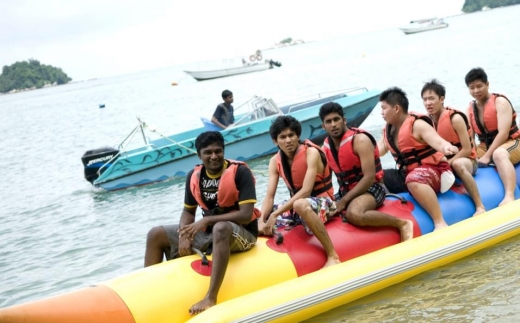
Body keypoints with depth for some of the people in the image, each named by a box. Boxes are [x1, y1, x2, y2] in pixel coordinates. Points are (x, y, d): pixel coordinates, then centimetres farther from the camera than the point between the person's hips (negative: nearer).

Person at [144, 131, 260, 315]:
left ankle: (210, 298, -47)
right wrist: (184, 235, -13)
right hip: (207, 231, 7)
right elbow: (188, 211, 9)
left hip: (241, 232, -6)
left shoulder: (240, 171, -15)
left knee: (220, 228, -42)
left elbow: (246, 215, -21)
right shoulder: (194, 176, 1)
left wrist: (206, 221, -24)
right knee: (156, 235, -1)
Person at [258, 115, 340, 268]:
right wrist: (261, 220, -25)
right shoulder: (275, 161, -1)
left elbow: (306, 191, -28)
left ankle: (332, 255, -36)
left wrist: (275, 214, -31)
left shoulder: (311, 152, -19)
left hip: (322, 202, -7)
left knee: (300, 204, -41)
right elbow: (269, 196, -6)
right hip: (296, 204, 7)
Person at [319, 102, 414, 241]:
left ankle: (402, 223, -23)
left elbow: (369, 177, -23)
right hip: (345, 191, 7)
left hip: (370, 188, -7)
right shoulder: (326, 145, 5)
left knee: (354, 214, -38)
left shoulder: (360, 140, -16)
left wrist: (344, 201, -24)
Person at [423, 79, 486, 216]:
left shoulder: (455, 118, -20)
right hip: (444, 163, 7)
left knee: (457, 164, -40)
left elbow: (467, 150, -19)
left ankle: (480, 206, -35)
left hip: (466, 160, -7)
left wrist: (447, 163, -23)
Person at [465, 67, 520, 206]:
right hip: (485, 146, 7)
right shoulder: (470, 108, 6)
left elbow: (503, 133, -20)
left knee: (498, 154, -42)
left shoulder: (500, 102, -10)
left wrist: (487, 156, -28)